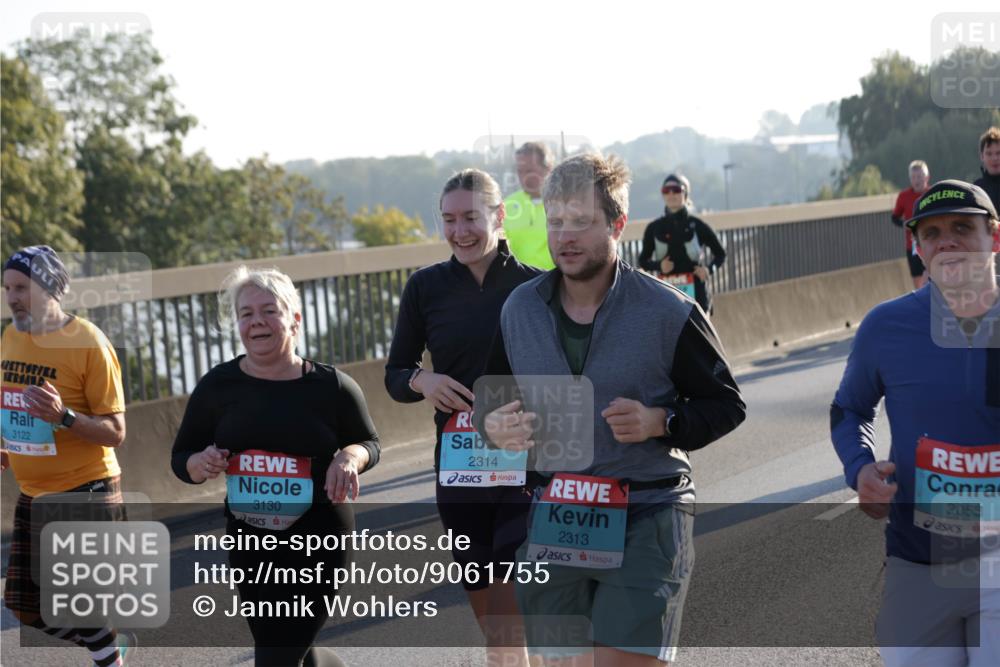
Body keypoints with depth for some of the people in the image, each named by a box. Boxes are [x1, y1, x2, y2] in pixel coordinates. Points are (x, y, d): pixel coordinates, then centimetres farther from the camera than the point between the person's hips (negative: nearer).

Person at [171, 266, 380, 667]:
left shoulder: (332, 386, -6)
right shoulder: (217, 386, -2)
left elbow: (369, 444, 8)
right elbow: (181, 458, 8)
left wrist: (349, 457, -16)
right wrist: (201, 464, -16)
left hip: (321, 537, -3)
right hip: (250, 541, 3)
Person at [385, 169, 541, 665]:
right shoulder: (425, 287, 2)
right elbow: (394, 374, 9)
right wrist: (421, 380, -13)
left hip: (528, 467, -3)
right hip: (458, 470, 3)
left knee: (509, 622, -11)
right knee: (489, 622, 14)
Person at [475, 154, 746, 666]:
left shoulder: (668, 312, -6)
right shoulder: (519, 308, 5)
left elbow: (727, 402, 2)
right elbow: (491, 395, 19)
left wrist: (660, 422, -16)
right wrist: (492, 425, -5)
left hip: (646, 523, -4)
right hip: (553, 525, 4)